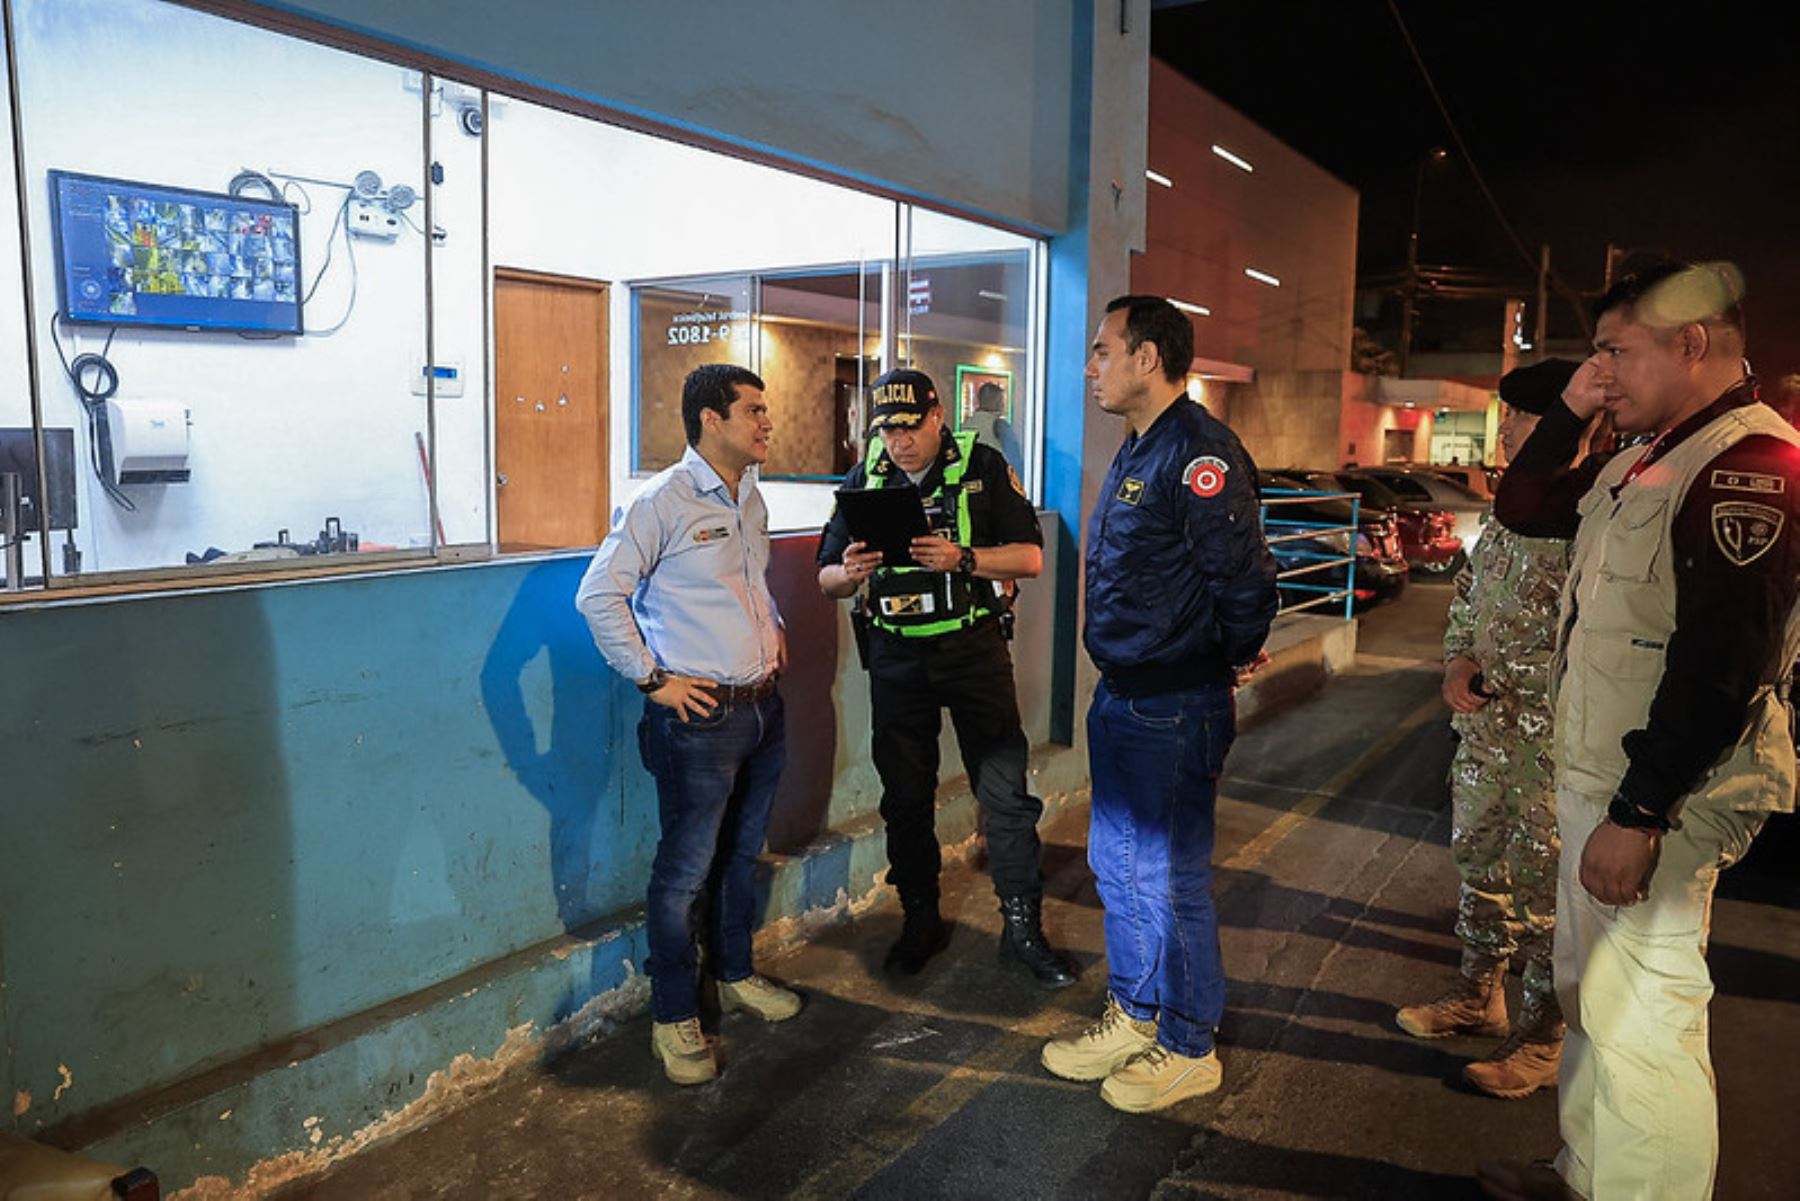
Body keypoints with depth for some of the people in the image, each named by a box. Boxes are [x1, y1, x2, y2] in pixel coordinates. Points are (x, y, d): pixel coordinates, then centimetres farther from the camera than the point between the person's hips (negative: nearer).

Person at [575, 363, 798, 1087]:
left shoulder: (751, 499, 11)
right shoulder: (663, 503, -13)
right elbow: (599, 594, -14)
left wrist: (775, 629, 12)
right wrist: (652, 680, -15)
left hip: (764, 707, 8)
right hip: (700, 715, -8)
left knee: (743, 852, 20)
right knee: (686, 871, 2)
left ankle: (736, 976, 39)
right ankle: (674, 1019, 18)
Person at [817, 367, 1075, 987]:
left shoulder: (983, 466, -3)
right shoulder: (864, 478, 6)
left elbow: (1030, 557, -7)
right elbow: (826, 579, 7)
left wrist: (962, 558, -23)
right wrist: (850, 573, -17)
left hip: (973, 648, -3)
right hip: (895, 656, 3)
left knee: (1004, 787, -2)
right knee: (905, 795, 10)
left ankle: (1022, 926, 11)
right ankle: (920, 919, 26)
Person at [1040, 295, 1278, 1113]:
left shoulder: (1200, 455, -20)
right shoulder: (1135, 451, 12)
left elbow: (1245, 580, -21)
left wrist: (1229, 660, -5)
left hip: (1176, 709, -10)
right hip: (1120, 697, 10)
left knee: (1170, 877, 3)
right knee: (1116, 863, 19)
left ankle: (1188, 1048, 23)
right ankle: (1133, 1017, 37)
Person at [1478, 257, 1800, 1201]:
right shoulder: (1647, 461, 11)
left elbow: (1722, 663, -25)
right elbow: (1521, 507, 23)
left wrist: (1639, 814, -25)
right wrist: (1569, 411, 8)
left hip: (1659, 797, -10)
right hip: (1596, 776, 10)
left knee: (1640, 1018, -3)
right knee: (1593, 999, 20)